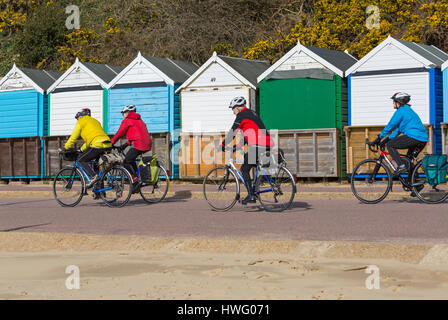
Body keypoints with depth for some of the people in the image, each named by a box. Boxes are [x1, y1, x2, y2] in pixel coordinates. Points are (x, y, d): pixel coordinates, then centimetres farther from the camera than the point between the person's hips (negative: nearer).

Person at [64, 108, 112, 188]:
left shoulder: (81, 122, 9)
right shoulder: (95, 121, 32)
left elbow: (73, 138, 10)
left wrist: (65, 148, 22)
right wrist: (81, 149, 43)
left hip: (97, 145, -8)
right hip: (108, 145, 8)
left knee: (81, 160, 3)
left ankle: (93, 177, -17)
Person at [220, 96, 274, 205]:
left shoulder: (242, 115, -3)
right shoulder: (251, 113, 25)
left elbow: (232, 132, -5)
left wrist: (222, 145, 2)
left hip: (258, 146, -9)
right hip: (266, 146, 9)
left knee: (245, 169, -1)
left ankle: (251, 195, -6)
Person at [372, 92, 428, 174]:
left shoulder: (401, 111, -2)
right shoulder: (408, 110, 27)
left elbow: (390, 126, -2)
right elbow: (399, 129, 28)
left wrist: (379, 138, 6)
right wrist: (386, 140, 25)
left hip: (413, 137, -9)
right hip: (424, 139, 9)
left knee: (390, 145, -1)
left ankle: (401, 166, -14)